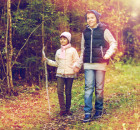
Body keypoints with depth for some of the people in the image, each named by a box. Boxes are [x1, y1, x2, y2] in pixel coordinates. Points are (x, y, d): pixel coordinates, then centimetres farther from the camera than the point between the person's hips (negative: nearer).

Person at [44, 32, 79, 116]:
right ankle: (62, 109, 1)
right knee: (60, 91, -8)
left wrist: (75, 66, -21)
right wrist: (48, 61, 13)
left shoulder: (73, 50, 2)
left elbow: (77, 61, -1)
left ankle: (68, 109, 18)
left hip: (70, 74, -3)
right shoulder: (58, 51, 15)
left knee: (68, 92, 3)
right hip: (60, 74, 3)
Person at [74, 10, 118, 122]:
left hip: (100, 63, -3)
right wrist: (78, 65, 20)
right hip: (88, 63, 3)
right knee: (88, 87, -4)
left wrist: (108, 53, -13)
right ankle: (87, 113, -4)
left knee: (99, 88, 2)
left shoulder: (103, 30, 2)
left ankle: (99, 110, 17)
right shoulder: (85, 32, 15)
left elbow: (114, 43, 5)